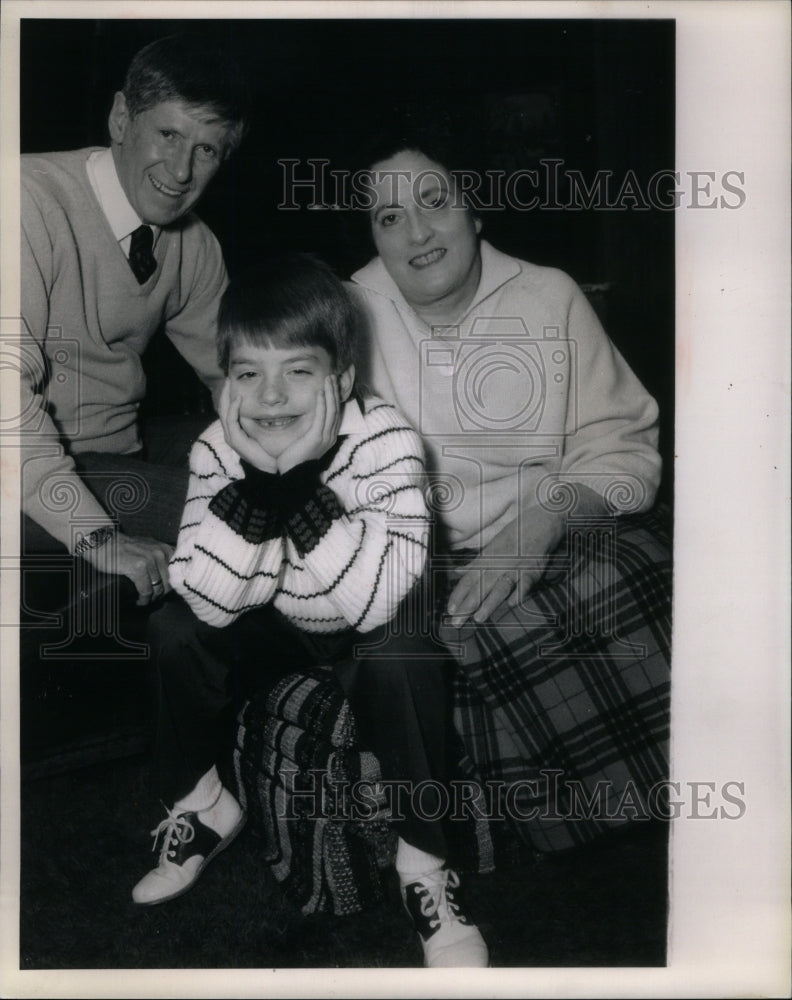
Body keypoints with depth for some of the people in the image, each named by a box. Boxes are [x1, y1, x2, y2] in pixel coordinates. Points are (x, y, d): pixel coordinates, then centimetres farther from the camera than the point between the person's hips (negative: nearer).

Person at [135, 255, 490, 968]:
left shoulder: (384, 440, -27)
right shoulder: (218, 452, -18)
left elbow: (377, 597, -37)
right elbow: (213, 600, -27)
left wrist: (299, 484, -44)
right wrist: (256, 482, -39)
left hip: (369, 628, -3)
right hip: (277, 624, 4)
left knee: (400, 659, -33)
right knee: (175, 628, -17)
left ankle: (423, 860, -14)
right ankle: (201, 800, 8)